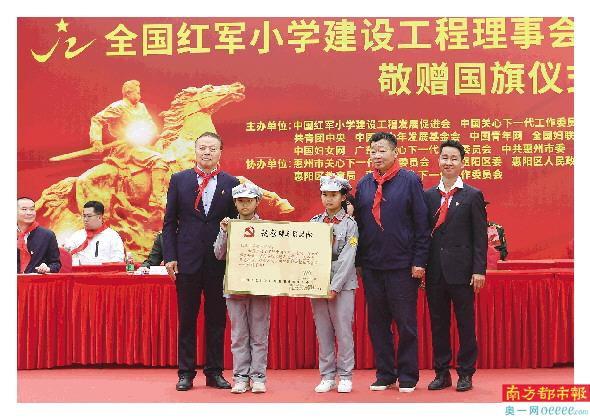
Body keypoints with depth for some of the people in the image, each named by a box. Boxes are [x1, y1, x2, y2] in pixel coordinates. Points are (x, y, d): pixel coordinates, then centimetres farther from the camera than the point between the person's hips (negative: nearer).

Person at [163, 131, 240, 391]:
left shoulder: (231, 183, 6)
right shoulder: (179, 180, 5)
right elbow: (169, 222, 5)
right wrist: (170, 257, -3)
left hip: (219, 261, 1)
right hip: (187, 260, 0)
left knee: (216, 319, 7)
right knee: (186, 319, 5)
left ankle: (214, 372, 16)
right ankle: (185, 373, 13)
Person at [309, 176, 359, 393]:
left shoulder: (350, 224, -1)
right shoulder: (314, 222, 10)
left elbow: (347, 258, -9)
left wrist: (334, 287, -16)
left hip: (342, 285, -4)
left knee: (343, 330, -1)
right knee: (323, 331, 7)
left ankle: (345, 377, 9)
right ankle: (327, 376, 15)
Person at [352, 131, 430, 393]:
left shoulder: (409, 180, -3)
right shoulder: (364, 184, 9)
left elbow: (421, 223, -5)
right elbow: (358, 222, 12)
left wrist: (419, 261, -9)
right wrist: (358, 262, 8)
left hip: (402, 265, -4)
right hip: (371, 266, 4)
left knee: (406, 322, 2)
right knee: (377, 322, 9)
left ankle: (408, 376, 13)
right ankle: (384, 374, 19)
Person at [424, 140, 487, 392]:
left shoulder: (473, 196, 1)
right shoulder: (428, 196, 10)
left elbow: (480, 236, -3)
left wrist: (479, 270, -10)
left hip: (461, 271, -3)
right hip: (435, 271, 3)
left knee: (466, 323, 4)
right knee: (438, 323, 9)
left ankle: (465, 373, 14)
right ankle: (442, 373, 19)